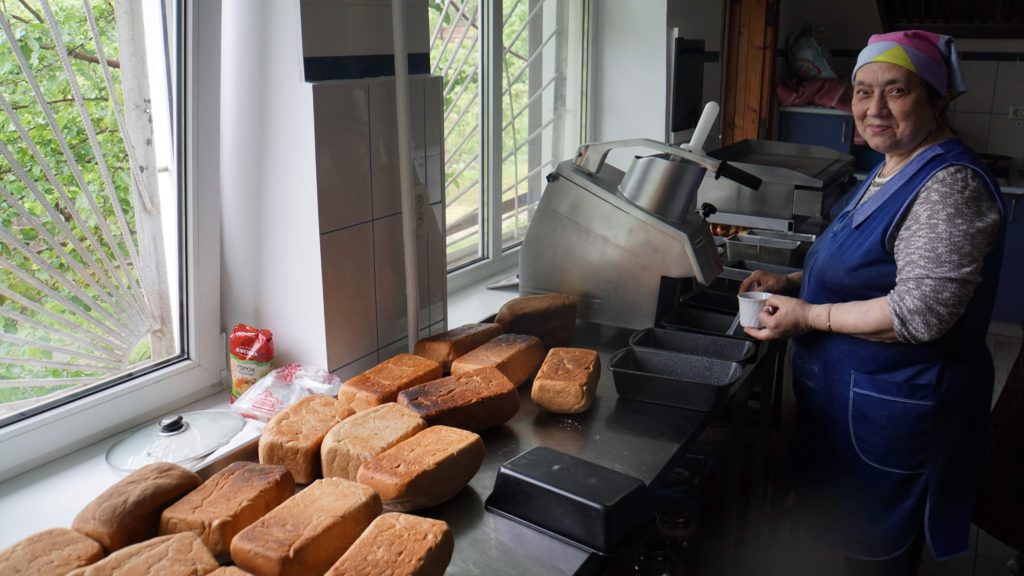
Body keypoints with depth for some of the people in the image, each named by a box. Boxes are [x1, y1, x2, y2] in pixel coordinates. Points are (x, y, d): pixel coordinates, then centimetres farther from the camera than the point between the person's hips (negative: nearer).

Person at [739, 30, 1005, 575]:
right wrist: (791, 281, 8)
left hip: (893, 406, -9)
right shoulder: (891, 168, 9)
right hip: (849, 390, 9)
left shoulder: (950, 186, -22)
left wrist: (808, 316, -21)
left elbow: (920, 312, -29)